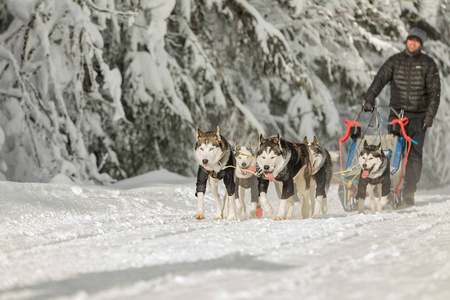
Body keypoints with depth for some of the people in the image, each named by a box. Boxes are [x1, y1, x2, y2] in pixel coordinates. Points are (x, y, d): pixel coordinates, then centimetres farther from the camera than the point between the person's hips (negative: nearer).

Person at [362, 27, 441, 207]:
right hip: (397, 113, 1)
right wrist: (369, 99, -16)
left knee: (414, 155, -5)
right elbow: (380, 79, -1)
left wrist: (430, 115, -10)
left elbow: (435, 91, 1)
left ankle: (409, 194, 1)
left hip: (418, 115, -1)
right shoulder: (395, 61, 9)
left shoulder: (428, 64, 4)